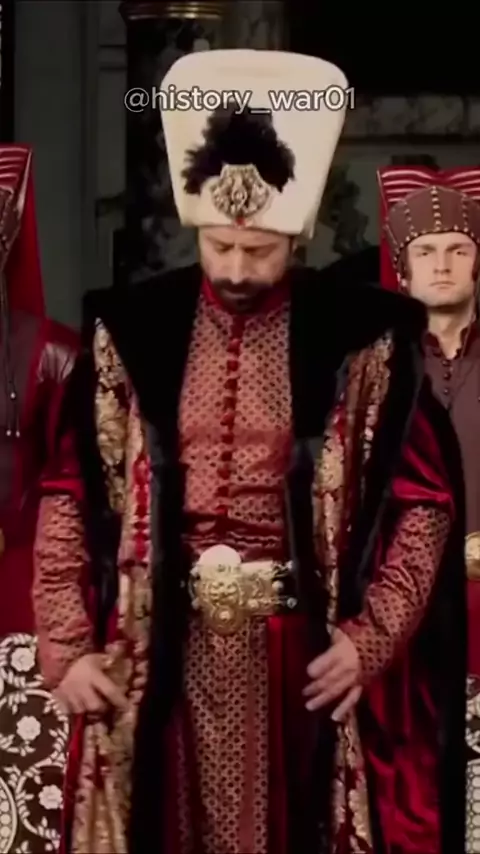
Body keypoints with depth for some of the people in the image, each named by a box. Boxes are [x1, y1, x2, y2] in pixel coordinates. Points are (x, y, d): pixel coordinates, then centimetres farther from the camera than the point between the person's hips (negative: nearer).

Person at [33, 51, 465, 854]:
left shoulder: (357, 339, -3)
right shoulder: (131, 333, 0)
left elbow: (423, 500, 0)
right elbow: (69, 497, 3)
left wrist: (370, 639, -8)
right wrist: (66, 646, -2)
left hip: (303, 644, -1)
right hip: (165, 641, 1)